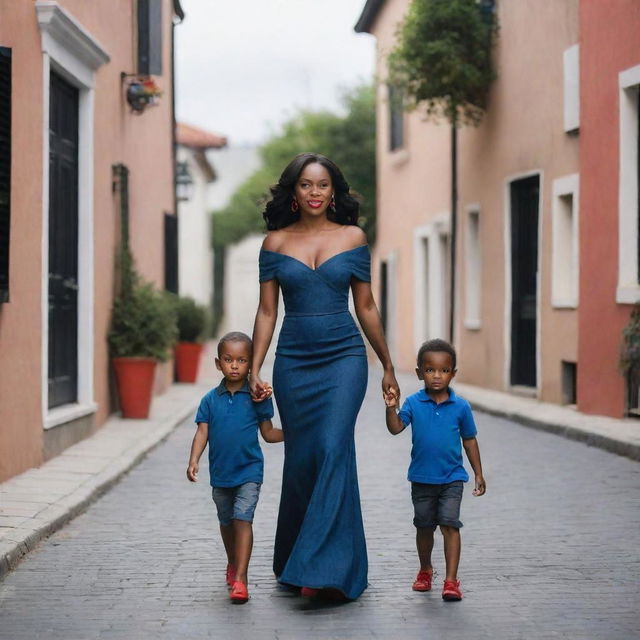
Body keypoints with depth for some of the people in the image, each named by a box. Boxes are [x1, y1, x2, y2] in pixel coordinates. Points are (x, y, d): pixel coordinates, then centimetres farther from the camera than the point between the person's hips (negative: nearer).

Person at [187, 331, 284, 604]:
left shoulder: (257, 397, -5)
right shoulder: (211, 400, 0)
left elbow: (268, 433, 2)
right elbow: (202, 432, -4)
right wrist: (194, 461, -17)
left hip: (249, 471, -3)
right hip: (220, 472, 3)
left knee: (242, 519, -16)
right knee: (226, 522, 19)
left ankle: (240, 578, -19)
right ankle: (233, 564, 43)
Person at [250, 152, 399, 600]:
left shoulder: (353, 238, 4)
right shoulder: (276, 242, 5)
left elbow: (366, 306, 9)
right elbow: (267, 311, 7)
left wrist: (388, 366, 12)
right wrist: (255, 370, 0)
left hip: (343, 356, -1)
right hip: (293, 360, 2)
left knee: (334, 449, -15)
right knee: (300, 458, 5)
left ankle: (327, 567, -16)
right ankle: (295, 561, 20)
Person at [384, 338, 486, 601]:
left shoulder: (461, 407, -4)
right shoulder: (413, 403, -5)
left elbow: (469, 441, 4)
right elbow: (395, 428, -16)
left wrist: (479, 473, 6)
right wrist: (391, 408, -34)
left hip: (451, 478, -1)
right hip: (422, 478, 2)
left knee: (450, 525, -12)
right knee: (424, 527, 15)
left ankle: (451, 580, -9)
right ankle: (425, 570, 36)